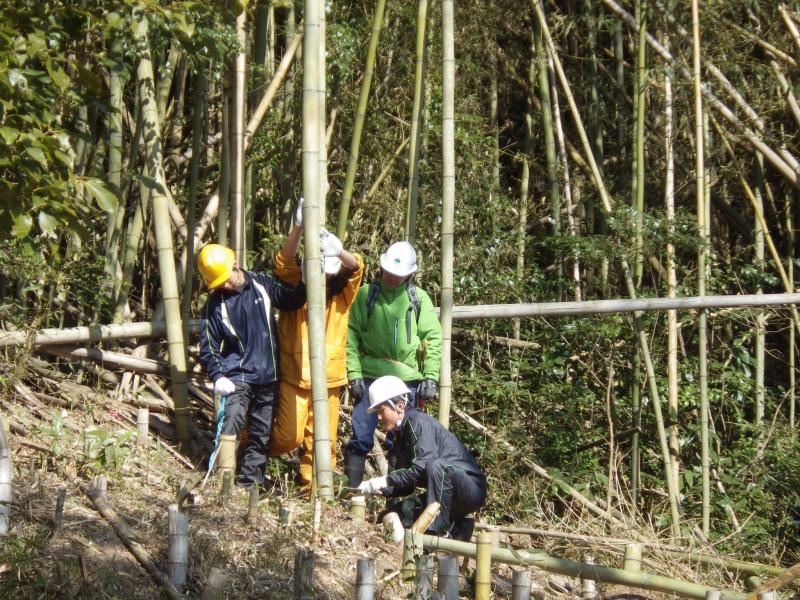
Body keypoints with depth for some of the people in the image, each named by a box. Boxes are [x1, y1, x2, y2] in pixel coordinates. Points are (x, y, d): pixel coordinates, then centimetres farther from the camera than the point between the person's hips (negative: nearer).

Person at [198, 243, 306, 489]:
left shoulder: (262, 284, 0)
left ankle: (249, 482, 18)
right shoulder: (215, 303, -5)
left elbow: (292, 301, 11)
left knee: (262, 433, 9)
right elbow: (208, 346, -4)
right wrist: (218, 376, -18)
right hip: (237, 377, -3)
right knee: (229, 424, -20)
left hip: (269, 376, 3)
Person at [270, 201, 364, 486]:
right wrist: (298, 228, -35)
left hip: (329, 381, 3)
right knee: (289, 437, -9)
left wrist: (338, 252, -38)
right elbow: (284, 262, -19)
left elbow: (355, 268, -15)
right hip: (294, 378, -3)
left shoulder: (342, 297, 2)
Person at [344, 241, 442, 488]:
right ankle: (353, 489, 4)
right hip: (370, 377, -1)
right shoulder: (366, 295, 2)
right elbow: (351, 335, -1)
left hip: (406, 380, 1)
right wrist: (354, 374, -9)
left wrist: (430, 377, -4)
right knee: (361, 437, -4)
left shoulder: (419, 298, 6)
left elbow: (433, 338, 4)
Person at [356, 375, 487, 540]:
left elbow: (422, 469, -28)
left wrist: (386, 481, -23)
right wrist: (377, 489, -5)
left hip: (471, 489, -9)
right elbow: (405, 487, 11)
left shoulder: (419, 422, -16)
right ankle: (456, 528, 1)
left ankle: (438, 530, -27)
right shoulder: (401, 436, 12)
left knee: (436, 465, -37)